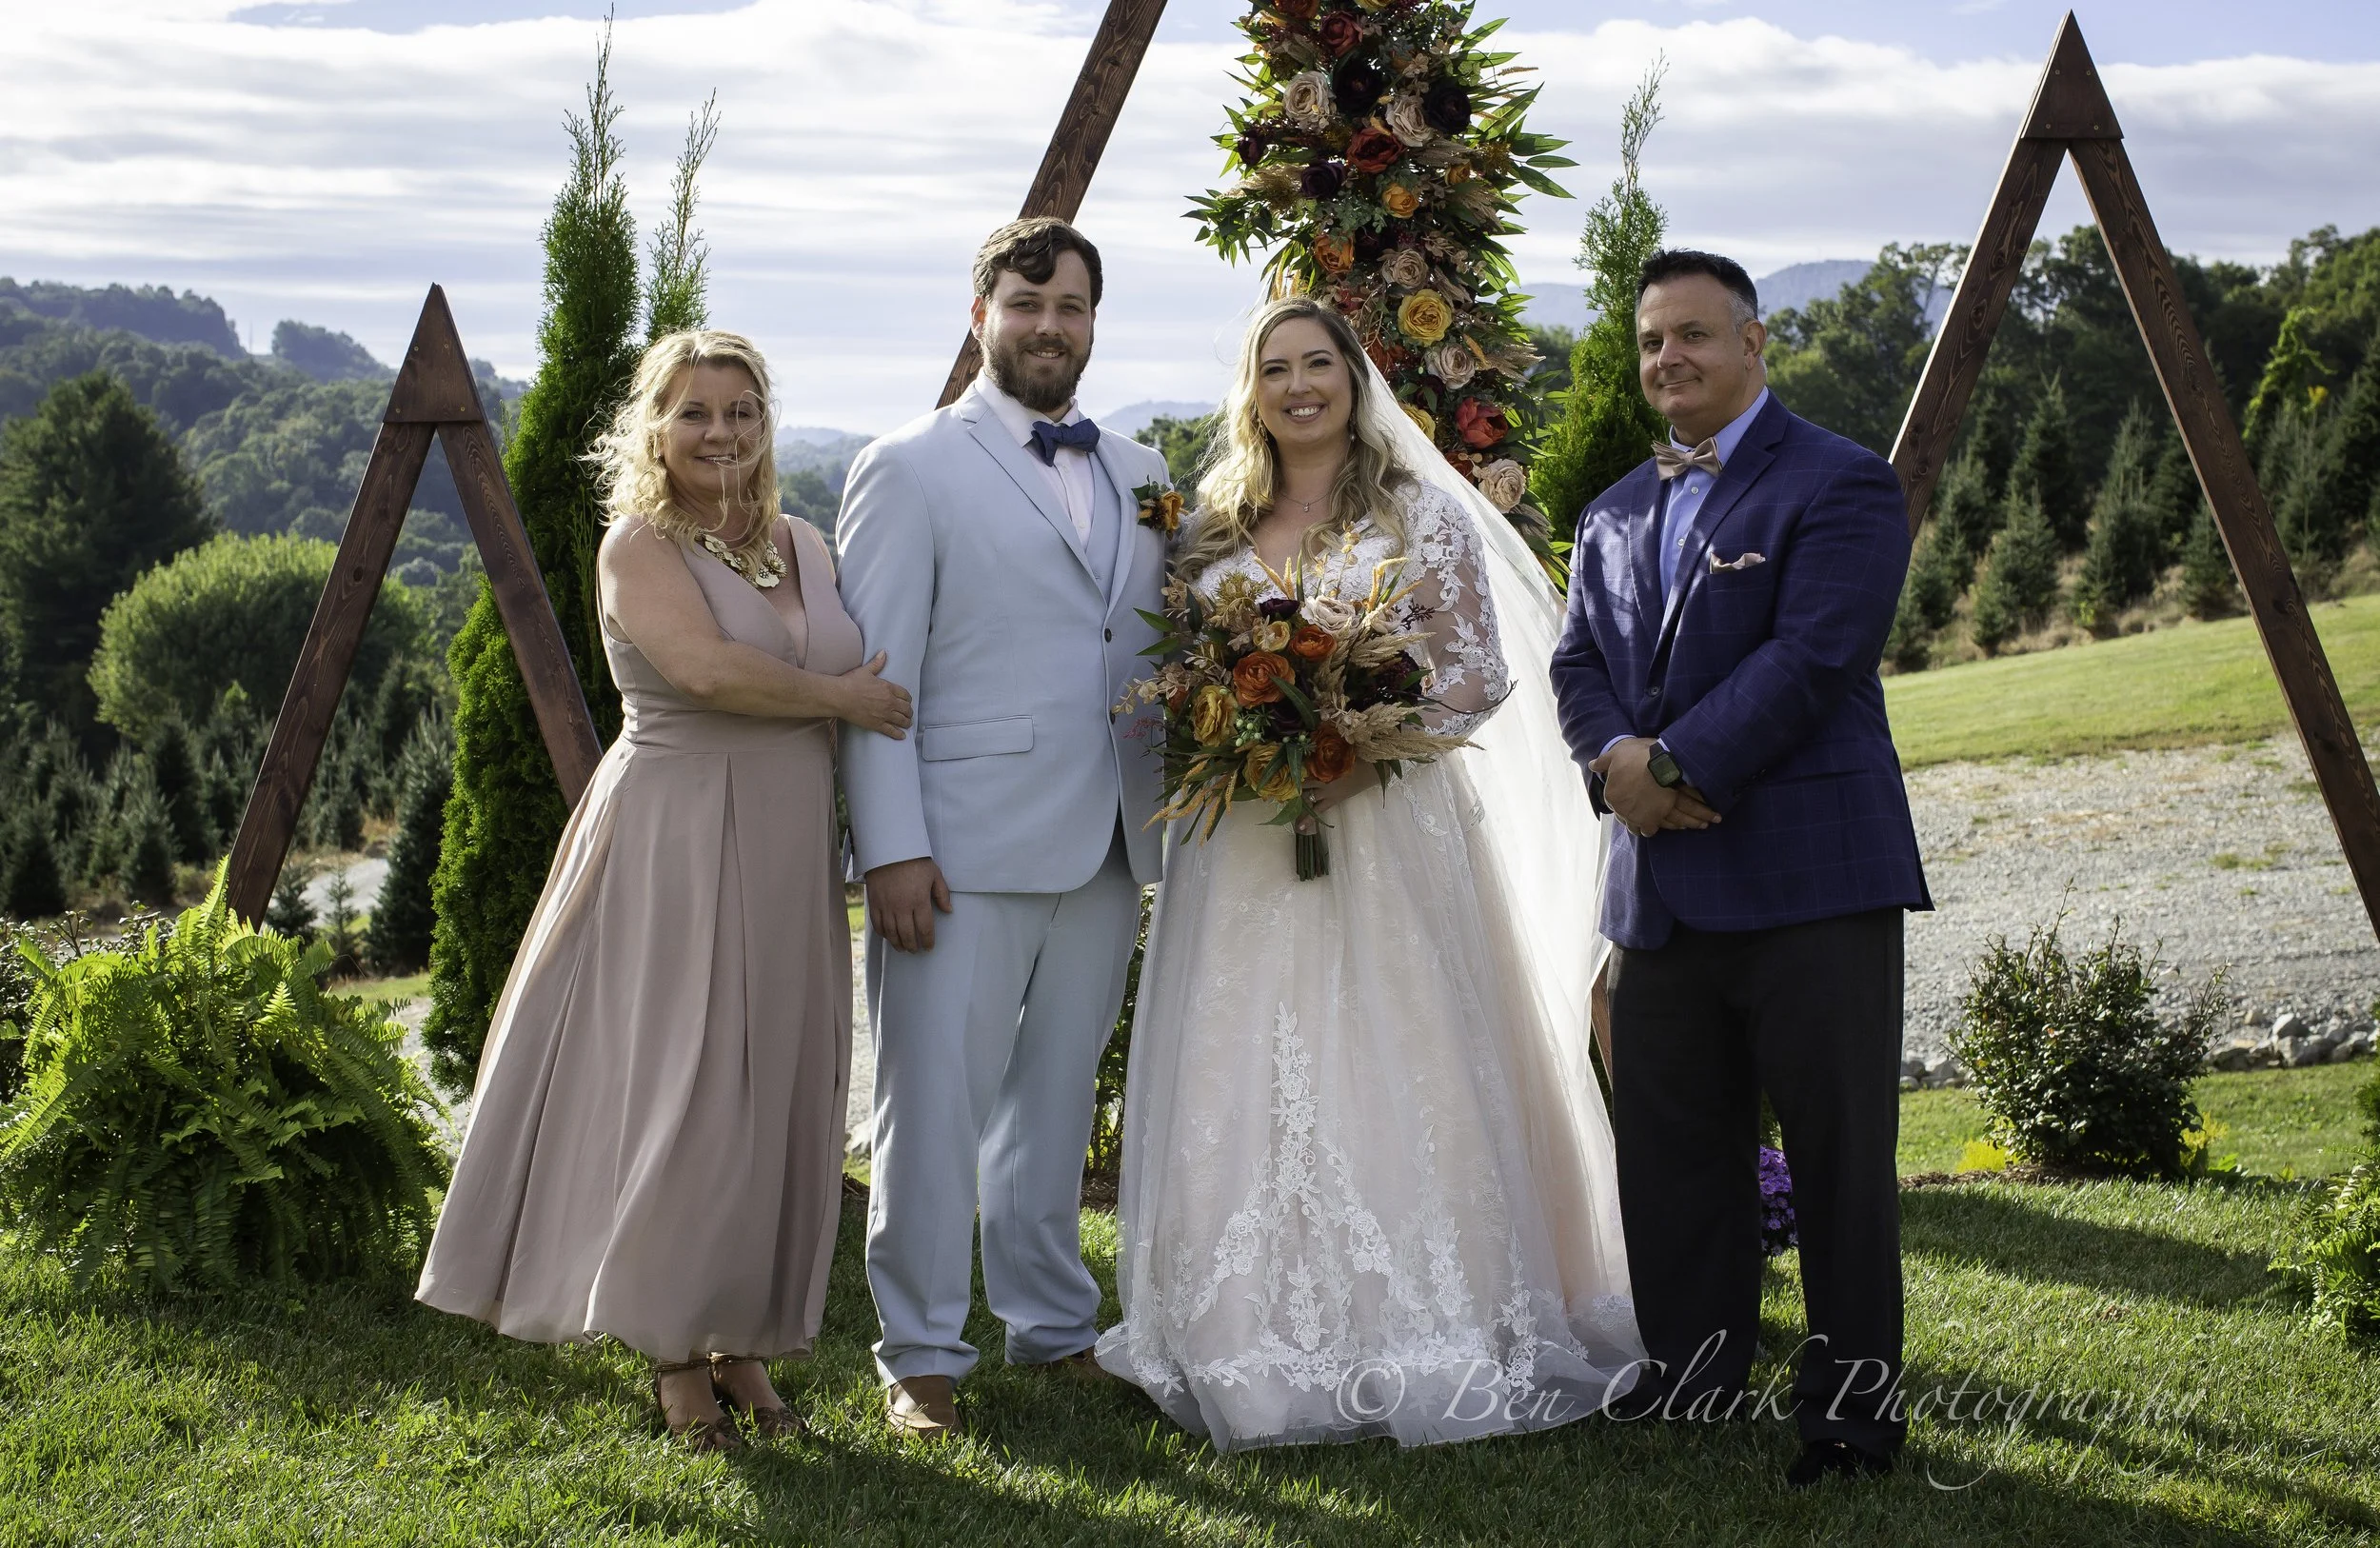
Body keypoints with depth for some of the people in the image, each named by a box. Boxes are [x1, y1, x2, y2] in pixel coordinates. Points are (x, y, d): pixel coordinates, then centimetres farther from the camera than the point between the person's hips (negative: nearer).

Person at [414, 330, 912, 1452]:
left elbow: (866, 677, 19)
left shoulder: (805, 547, 13)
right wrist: (843, 699, -11)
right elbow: (705, 666, -22)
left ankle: (742, 1341, 19)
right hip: (673, 848, -6)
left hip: (787, 857, 6)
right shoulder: (638, 546, -6)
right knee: (679, 1090, -2)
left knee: (775, 1098, 8)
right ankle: (673, 1349, 11)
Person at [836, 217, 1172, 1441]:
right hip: (965, 849, -5)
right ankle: (922, 1355, 10)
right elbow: (874, 676, -6)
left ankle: (1054, 1325, 27)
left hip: (1103, 848, 5)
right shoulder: (910, 469, -1)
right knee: (935, 1106, -1)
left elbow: (1162, 653, 14)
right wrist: (892, 847, -13)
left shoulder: (1140, 476, 15)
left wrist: (1170, 831, 3)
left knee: (1056, 1100, 15)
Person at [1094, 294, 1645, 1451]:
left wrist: (1365, 748, -16)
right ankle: (1260, 1341, 7)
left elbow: (1480, 672, -3)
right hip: (1241, 844, 3)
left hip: (1388, 826, -3)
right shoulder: (1212, 526, 13)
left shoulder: (1421, 513, 2)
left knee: (1392, 1069, -5)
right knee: (1243, 1082, 1)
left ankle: (1418, 1340, 2)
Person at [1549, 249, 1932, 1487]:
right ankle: (1686, 1397, 23)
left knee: (1839, 1160, -1)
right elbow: (1580, 659, 11)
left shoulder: (1840, 486, -5)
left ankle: (1852, 1416, 8)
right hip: (1661, 891, 7)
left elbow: (1811, 658, -15)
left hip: (1810, 879, -7)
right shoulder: (1615, 515, 19)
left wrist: (1675, 767, -17)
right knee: (1670, 1159, 11)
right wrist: (1616, 755, -11)